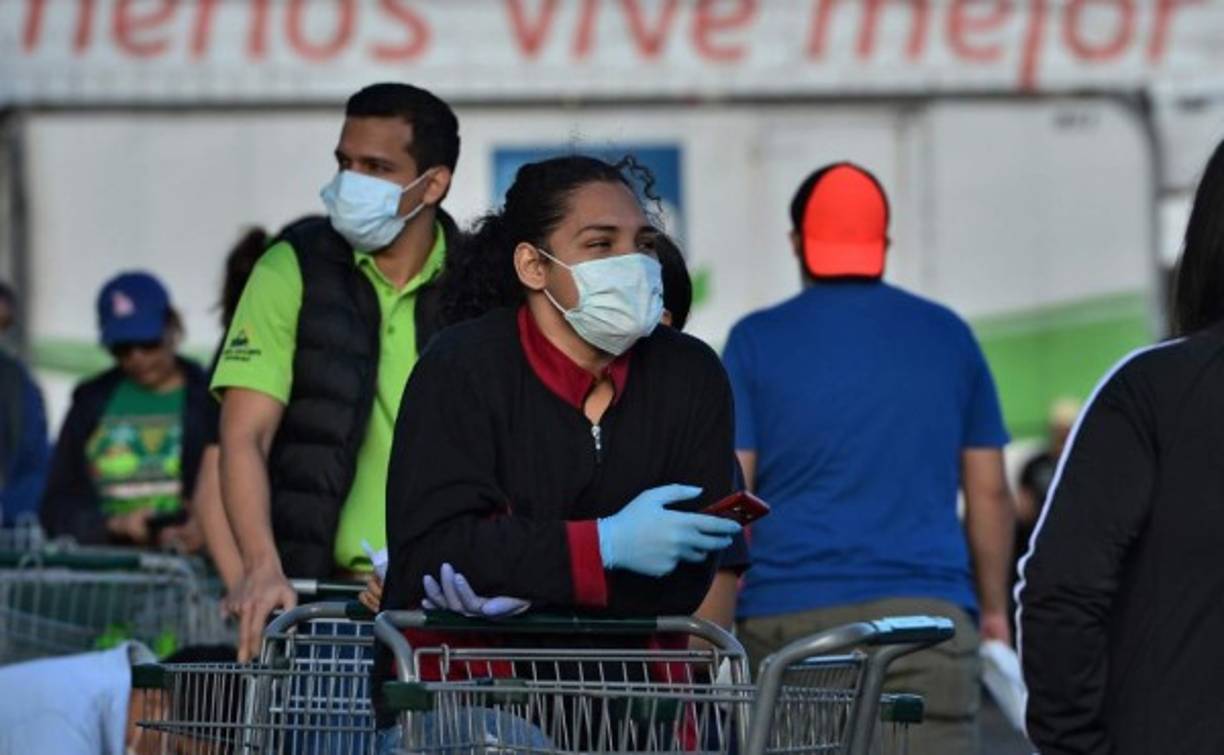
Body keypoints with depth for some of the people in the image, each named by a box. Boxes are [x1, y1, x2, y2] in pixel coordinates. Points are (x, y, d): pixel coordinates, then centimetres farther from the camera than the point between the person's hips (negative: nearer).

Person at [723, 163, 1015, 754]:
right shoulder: (949, 336, 11)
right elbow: (989, 493, 12)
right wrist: (993, 610, 21)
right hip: (928, 613, 0)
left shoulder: (756, 341, 5)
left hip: (788, 617, 0)